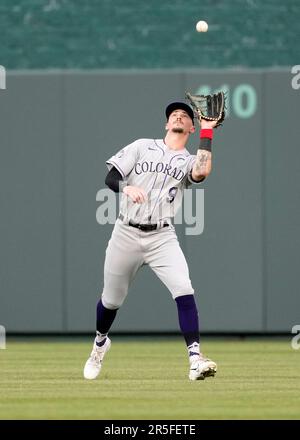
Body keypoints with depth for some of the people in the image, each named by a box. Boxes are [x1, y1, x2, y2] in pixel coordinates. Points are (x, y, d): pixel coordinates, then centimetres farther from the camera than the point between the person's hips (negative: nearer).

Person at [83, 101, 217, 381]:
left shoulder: (189, 161, 7)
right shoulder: (142, 147, 8)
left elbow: (201, 173, -18)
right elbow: (110, 178, 0)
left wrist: (207, 131, -14)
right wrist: (126, 187, -22)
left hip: (162, 237, 0)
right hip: (126, 233, 0)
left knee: (184, 289, -22)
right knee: (111, 300, 11)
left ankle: (195, 359, -29)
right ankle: (100, 342, 43)